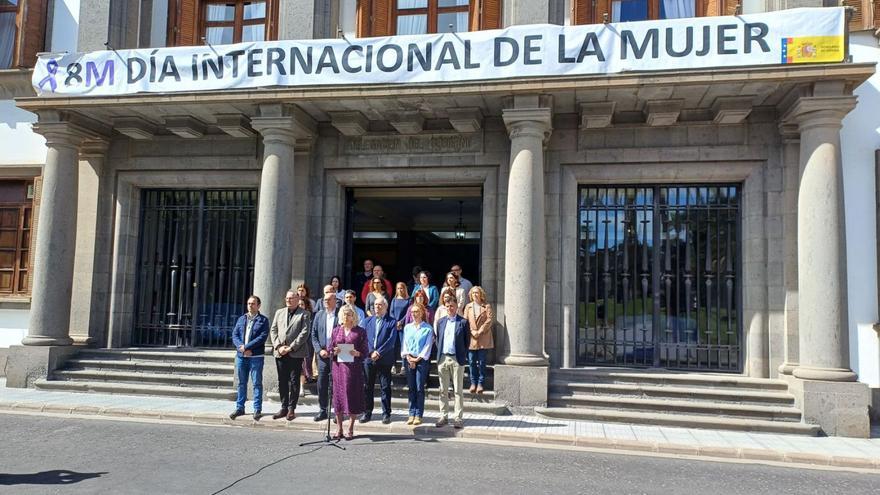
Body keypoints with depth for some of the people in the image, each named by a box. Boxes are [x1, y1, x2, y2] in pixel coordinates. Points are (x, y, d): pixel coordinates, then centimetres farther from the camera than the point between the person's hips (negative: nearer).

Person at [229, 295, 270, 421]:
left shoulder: (263, 320, 0)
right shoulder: (241, 319, 14)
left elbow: (263, 337, -12)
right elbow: (234, 335, 6)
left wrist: (246, 347, -17)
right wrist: (242, 347, -12)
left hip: (256, 356, -4)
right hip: (241, 356, 4)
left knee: (257, 383, 0)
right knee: (241, 383, 11)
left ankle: (257, 409, 5)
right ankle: (239, 408, 20)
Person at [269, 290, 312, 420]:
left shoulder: (304, 314, 0)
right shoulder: (279, 312, 15)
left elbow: (304, 333, -8)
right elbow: (273, 330, 10)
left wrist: (291, 347, -13)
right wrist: (278, 346, -4)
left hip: (296, 353, -4)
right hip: (280, 353, 4)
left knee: (294, 381, 0)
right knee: (282, 381, 8)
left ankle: (291, 408, 7)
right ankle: (284, 407, 17)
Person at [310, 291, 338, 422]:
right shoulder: (319, 315, 9)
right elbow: (314, 335, 9)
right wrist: (319, 350, -3)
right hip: (323, 355, 3)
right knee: (321, 384, 5)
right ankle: (322, 411, 16)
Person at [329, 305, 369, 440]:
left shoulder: (360, 332, 1)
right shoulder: (336, 331, 11)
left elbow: (365, 352, 1)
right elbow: (329, 349, 11)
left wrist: (357, 353, -18)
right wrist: (334, 351, -9)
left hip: (354, 367, -3)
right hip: (338, 367, 3)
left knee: (352, 395, 0)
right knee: (338, 394, 4)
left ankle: (350, 429, 10)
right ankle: (339, 428, 14)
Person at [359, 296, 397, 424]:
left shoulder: (392, 322, 1)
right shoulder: (367, 321, 12)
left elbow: (391, 340, -8)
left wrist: (378, 353, -15)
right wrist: (370, 352, -10)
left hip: (385, 359, -3)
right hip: (368, 359, 3)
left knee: (385, 387, 3)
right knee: (367, 387, 6)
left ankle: (386, 414, 11)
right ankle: (367, 413, 16)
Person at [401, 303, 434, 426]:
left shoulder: (428, 328, -1)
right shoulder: (407, 328, 12)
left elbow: (428, 346, -5)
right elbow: (404, 344, 9)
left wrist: (417, 359, -9)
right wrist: (408, 357, -5)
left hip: (421, 360, -3)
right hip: (409, 360, 4)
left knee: (420, 388, -3)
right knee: (411, 388, 6)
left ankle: (418, 415, 2)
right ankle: (411, 414, 10)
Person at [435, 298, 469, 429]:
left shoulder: (463, 322, -1)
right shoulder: (441, 321, 12)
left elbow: (466, 341, 2)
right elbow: (438, 339, 16)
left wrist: (463, 356, -2)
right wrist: (439, 354, 7)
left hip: (457, 359, -4)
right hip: (443, 358, 4)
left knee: (458, 390, 1)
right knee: (443, 390, 7)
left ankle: (458, 417, 6)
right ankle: (443, 416, 14)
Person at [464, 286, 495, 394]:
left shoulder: (487, 306, 5)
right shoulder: (468, 306, 13)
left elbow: (490, 320, -5)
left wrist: (480, 331, -12)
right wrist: (472, 331, -9)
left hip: (484, 339, -2)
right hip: (471, 339, 2)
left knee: (482, 362, 1)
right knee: (471, 362, 3)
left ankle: (480, 383, 9)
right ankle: (473, 383, 12)